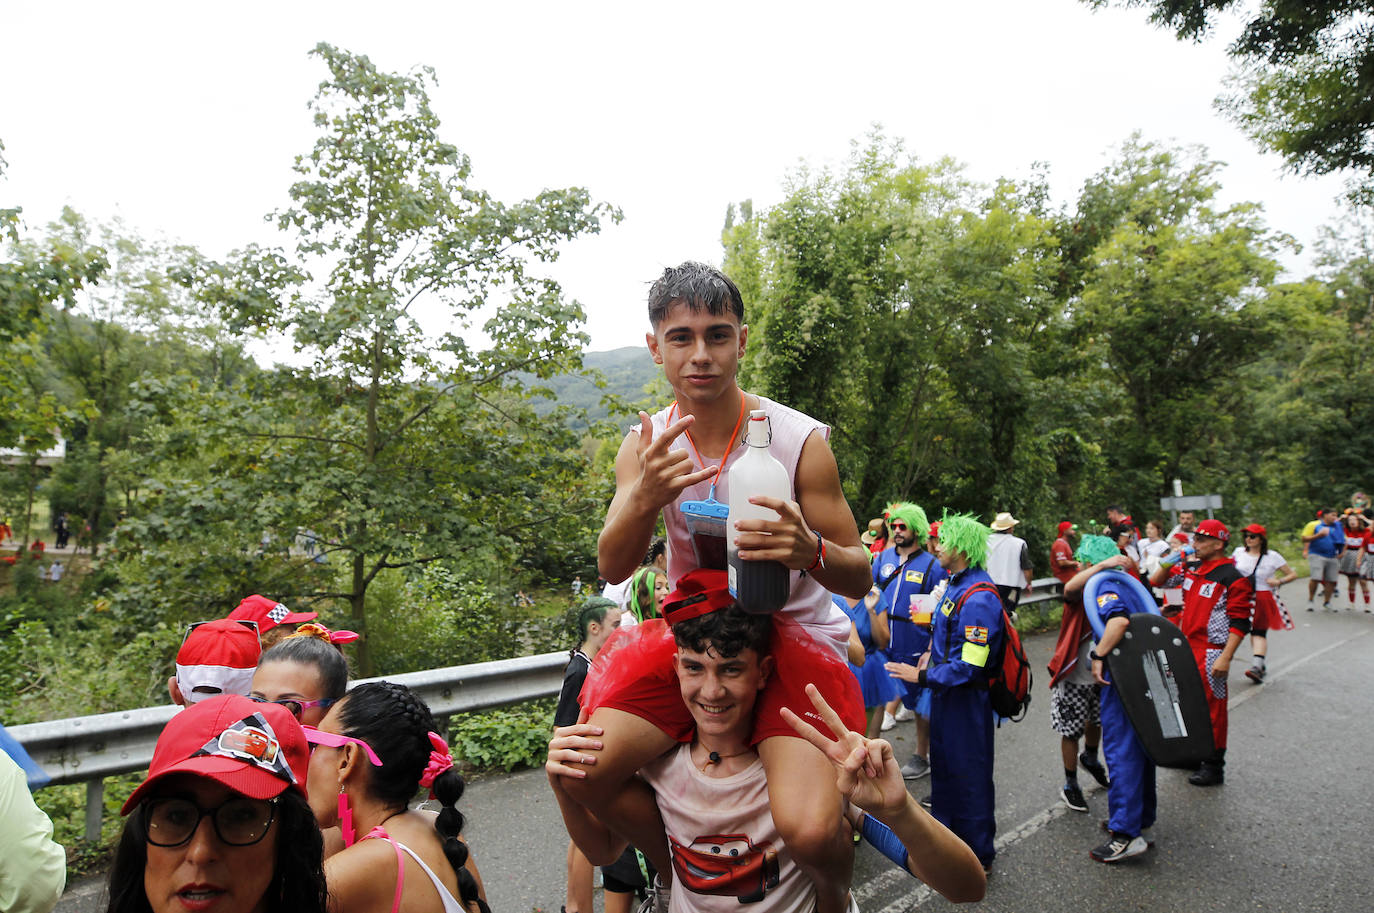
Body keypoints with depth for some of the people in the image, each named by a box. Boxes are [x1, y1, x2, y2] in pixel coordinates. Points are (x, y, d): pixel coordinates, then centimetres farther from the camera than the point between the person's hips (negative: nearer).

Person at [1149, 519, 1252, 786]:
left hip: (1211, 652, -7)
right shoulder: (1191, 567, 7)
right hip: (1186, 646, 7)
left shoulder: (1233, 578, -12)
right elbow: (1157, 582, 18)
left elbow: (1240, 623, -14)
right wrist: (1168, 564, -1)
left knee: (1212, 707, 1)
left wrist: (1225, 658, -19)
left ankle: (1214, 766, 11)